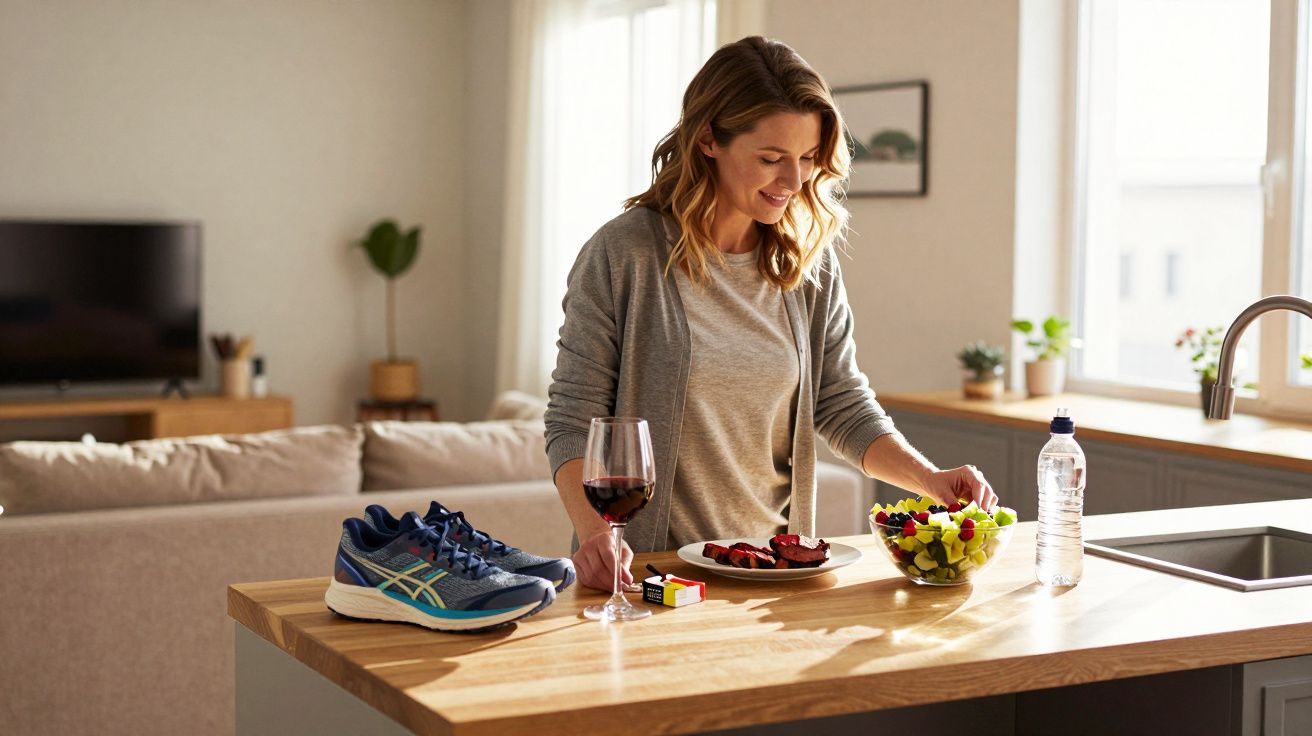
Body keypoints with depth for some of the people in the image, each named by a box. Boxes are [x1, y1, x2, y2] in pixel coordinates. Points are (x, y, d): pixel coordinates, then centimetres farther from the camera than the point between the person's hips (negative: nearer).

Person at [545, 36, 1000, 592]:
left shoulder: (811, 263, 6)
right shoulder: (623, 254, -8)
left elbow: (843, 406, 11)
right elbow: (574, 420, -7)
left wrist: (930, 479, -5)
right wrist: (595, 534, -23)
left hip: (775, 565, 4)